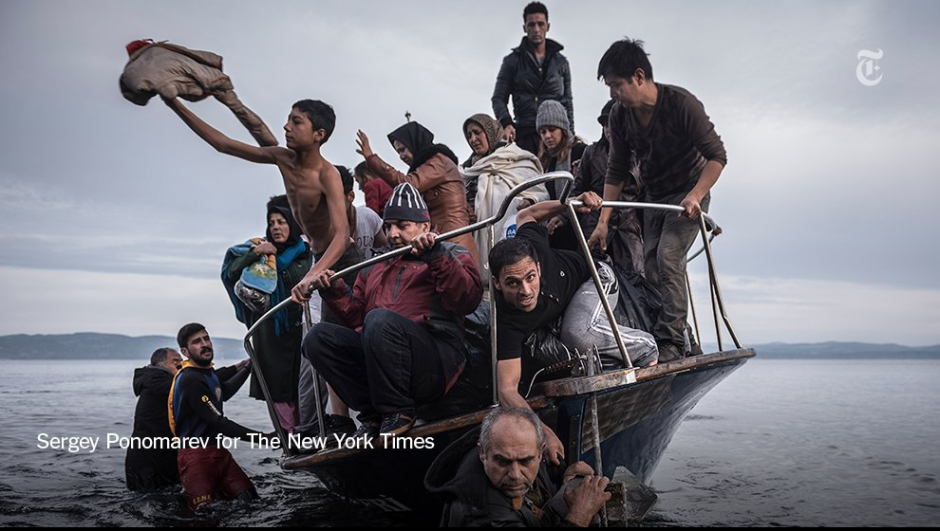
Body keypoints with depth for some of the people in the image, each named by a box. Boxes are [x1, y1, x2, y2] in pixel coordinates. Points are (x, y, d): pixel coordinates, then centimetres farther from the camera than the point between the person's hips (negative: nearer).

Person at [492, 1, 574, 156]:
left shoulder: (561, 62, 17)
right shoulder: (512, 61, 10)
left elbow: (568, 102, 18)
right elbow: (498, 98, 5)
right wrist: (506, 123, -14)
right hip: (525, 134, -1)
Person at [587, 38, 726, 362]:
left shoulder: (682, 104, -24)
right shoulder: (620, 116, -8)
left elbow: (717, 156, -19)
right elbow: (616, 172, -1)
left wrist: (694, 196, -31)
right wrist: (603, 221, -6)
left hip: (689, 193, -6)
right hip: (654, 196, 6)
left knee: (668, 256, -22)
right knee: (651, 265, 0)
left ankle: (672, 340, -17)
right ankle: (684, 341, 9)